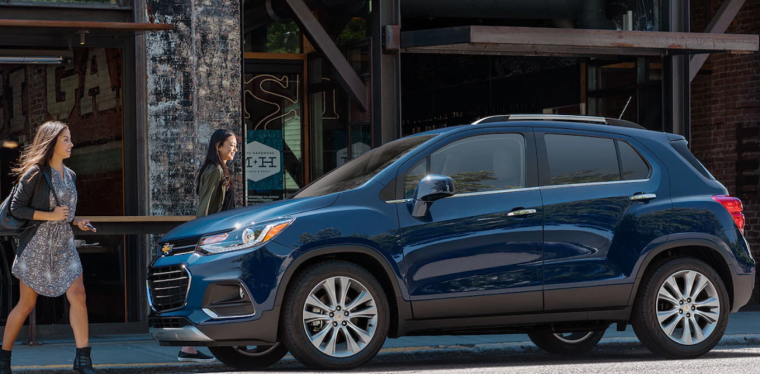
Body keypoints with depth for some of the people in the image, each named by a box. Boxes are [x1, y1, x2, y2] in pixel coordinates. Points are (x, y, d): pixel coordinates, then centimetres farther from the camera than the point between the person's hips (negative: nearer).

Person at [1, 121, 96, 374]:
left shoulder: (70, 176, 11)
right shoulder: (35, 173, -9)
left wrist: (77, 222, 4)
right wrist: (50, 216, -19)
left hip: (63, 244, 5)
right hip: (36, 245, -5)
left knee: (78, 296, -10)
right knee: (27, 304, 0)